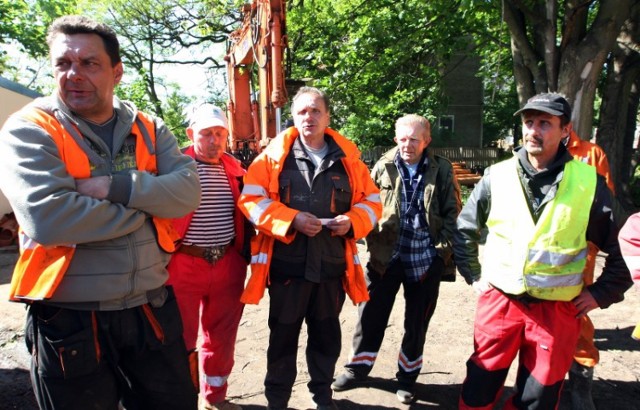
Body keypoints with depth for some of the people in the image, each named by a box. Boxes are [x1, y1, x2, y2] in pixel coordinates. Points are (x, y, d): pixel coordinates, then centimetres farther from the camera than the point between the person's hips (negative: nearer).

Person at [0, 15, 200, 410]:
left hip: (153, 307, 4)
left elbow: (188, 191, -10)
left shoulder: (148, 128, 4)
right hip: (70, 320, -3)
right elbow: (48, 218, -24)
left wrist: (115, 187, -22)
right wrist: (145, 204, -14)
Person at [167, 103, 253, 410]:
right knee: (182, 337, 9)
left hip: (228, 264, 5)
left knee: (222, 335, 17)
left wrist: (246, 251, 13)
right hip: (184, 264, -4)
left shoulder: (234, 169, 8)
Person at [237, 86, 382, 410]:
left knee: (327, 335, 17)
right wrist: (292, 220, -18)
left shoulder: (347, 157, 6)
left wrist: (352, 221, -11)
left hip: (332, 264, 3)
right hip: (287, 263, -2)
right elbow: (251, 199, -7)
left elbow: (371, 200, 10)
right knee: (283, 336, 11)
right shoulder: (274, 155, -1)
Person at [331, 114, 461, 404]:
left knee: (417, 322, 13)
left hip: (426, 259, 0)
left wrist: (442, 248, -8)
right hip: (386, 255, 0)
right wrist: (372, 244, -5)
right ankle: (358, 368, 28)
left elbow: (452, 213, 1)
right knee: (371, 314, 8)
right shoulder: (383, 167, 0)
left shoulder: (442, 170, -1)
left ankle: (407, 377, 32)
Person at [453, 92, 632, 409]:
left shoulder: (589, 182, -4)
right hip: (499, 301, 1)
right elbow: (464, 230, 10)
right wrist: (474, 276, 6)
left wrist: (602, 293, 2)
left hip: (558, 310, 0)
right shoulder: (497, 176, -2)